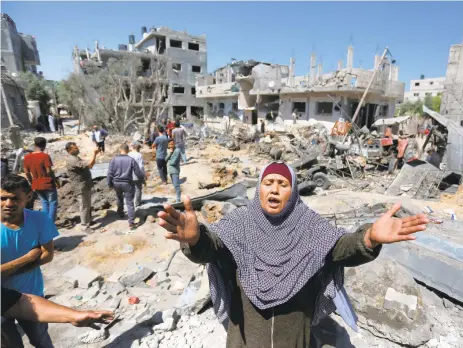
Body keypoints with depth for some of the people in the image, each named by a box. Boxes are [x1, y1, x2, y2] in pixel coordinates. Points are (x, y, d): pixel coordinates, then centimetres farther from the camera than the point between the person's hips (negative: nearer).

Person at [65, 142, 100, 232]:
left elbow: (87, 166, 21)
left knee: (88, 205, 20)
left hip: (86, 185, 10)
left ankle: (89, 220, 34)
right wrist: (94, 154, -26)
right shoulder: (72, 160, -23)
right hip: (81, 187, -10)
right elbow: (89, 165, -30)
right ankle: (85, 226, 9)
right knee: (84, 206, -1)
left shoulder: (75, 157, 12)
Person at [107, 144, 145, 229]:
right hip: (128, 183, -3)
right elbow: (138, 172, -7)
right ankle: (131, 222, -5)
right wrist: (143, 180, 10)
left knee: (119, 199, 29)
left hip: (116, 183, 3)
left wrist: (110, 184, 8)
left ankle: (121, 213, 48)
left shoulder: (114, 159, -5)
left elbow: (110, 173, -5)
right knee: (129, 203, 0)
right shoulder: (131, 160, -9)